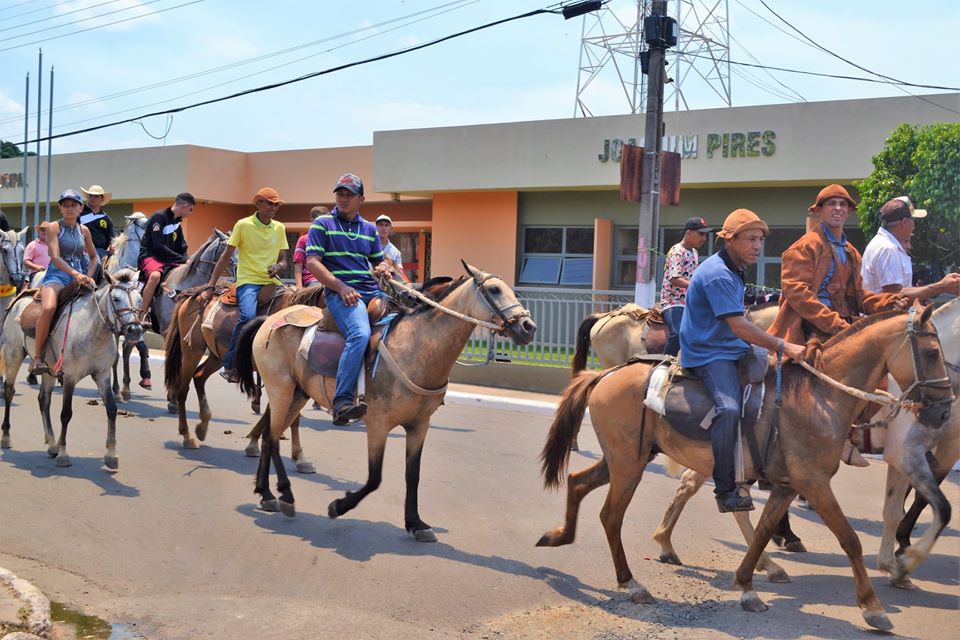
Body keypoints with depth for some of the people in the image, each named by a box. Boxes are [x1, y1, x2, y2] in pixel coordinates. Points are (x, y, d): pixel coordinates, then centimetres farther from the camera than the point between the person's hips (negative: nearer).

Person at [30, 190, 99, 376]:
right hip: (57, 275, -6)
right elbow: (55, 257, -13)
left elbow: (94, 258, 24)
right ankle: (37, 358, -24)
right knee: (49, 308, -33)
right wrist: (75, 274, -27)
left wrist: (88, 277, 5)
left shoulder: (84, 230, 14)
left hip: (78, 276, 6)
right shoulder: (54, 227, -1)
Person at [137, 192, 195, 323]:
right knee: (155, 275, -37)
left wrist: (186, 261, -5)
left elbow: (182, 249, 15)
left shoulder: (177, 224, 14)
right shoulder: (159, 217, -12)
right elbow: (158, 246, -19)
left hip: (169, 259, 8)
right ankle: (142, 314, -31)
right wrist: (182, 259, -19)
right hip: (150, 256, -8)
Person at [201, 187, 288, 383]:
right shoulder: (243, 225, 0)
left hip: (272, 282, 5)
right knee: (248, 315, -32)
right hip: (248, 281, -5)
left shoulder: (279, 228, 12)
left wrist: (278, 267, -11)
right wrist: (210, 287, -1)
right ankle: (230, 365, -20)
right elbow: (226, 257, 2)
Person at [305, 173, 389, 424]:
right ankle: (342, 402, -36)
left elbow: (379, 262, 28)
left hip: (372, 291, 6)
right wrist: (341, 287, -15)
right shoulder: (322, 224, 6)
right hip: (340, 292, -6)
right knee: (360, 333, -34)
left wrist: (383, 269, 1)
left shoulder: (369, 229, 21)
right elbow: (312, 263, -3)